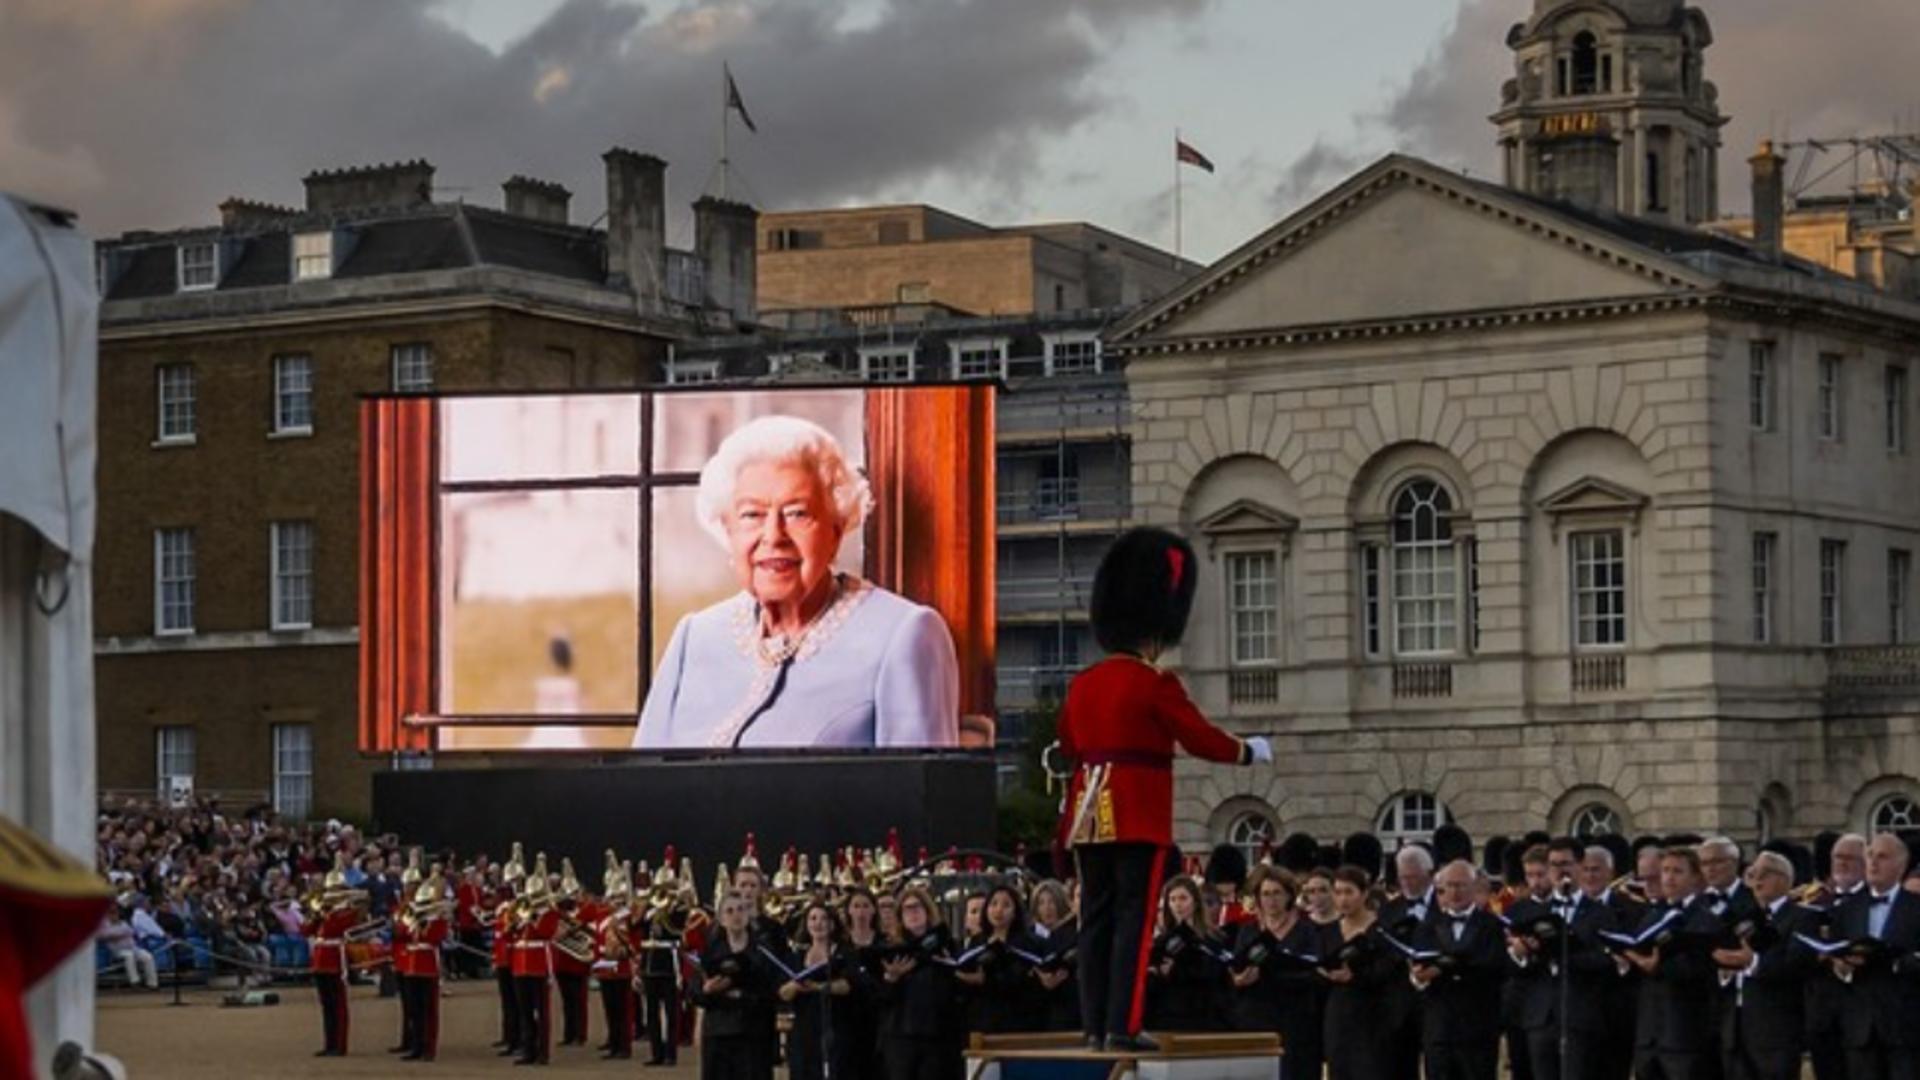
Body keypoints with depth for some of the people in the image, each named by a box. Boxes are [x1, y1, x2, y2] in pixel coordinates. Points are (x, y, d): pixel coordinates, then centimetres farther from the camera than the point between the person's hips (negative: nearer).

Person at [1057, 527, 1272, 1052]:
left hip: (1090, 811, 6)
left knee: (1097, 918, 9)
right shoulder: (1157, 685, -11)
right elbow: (1201, 738, -7)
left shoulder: (1082, 684, 9)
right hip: (1139, 816, -6)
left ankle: (1095, 1023, 10)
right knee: (1133, 919, -4)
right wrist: (1251, 751, 10)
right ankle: (1124, 1025, -7)